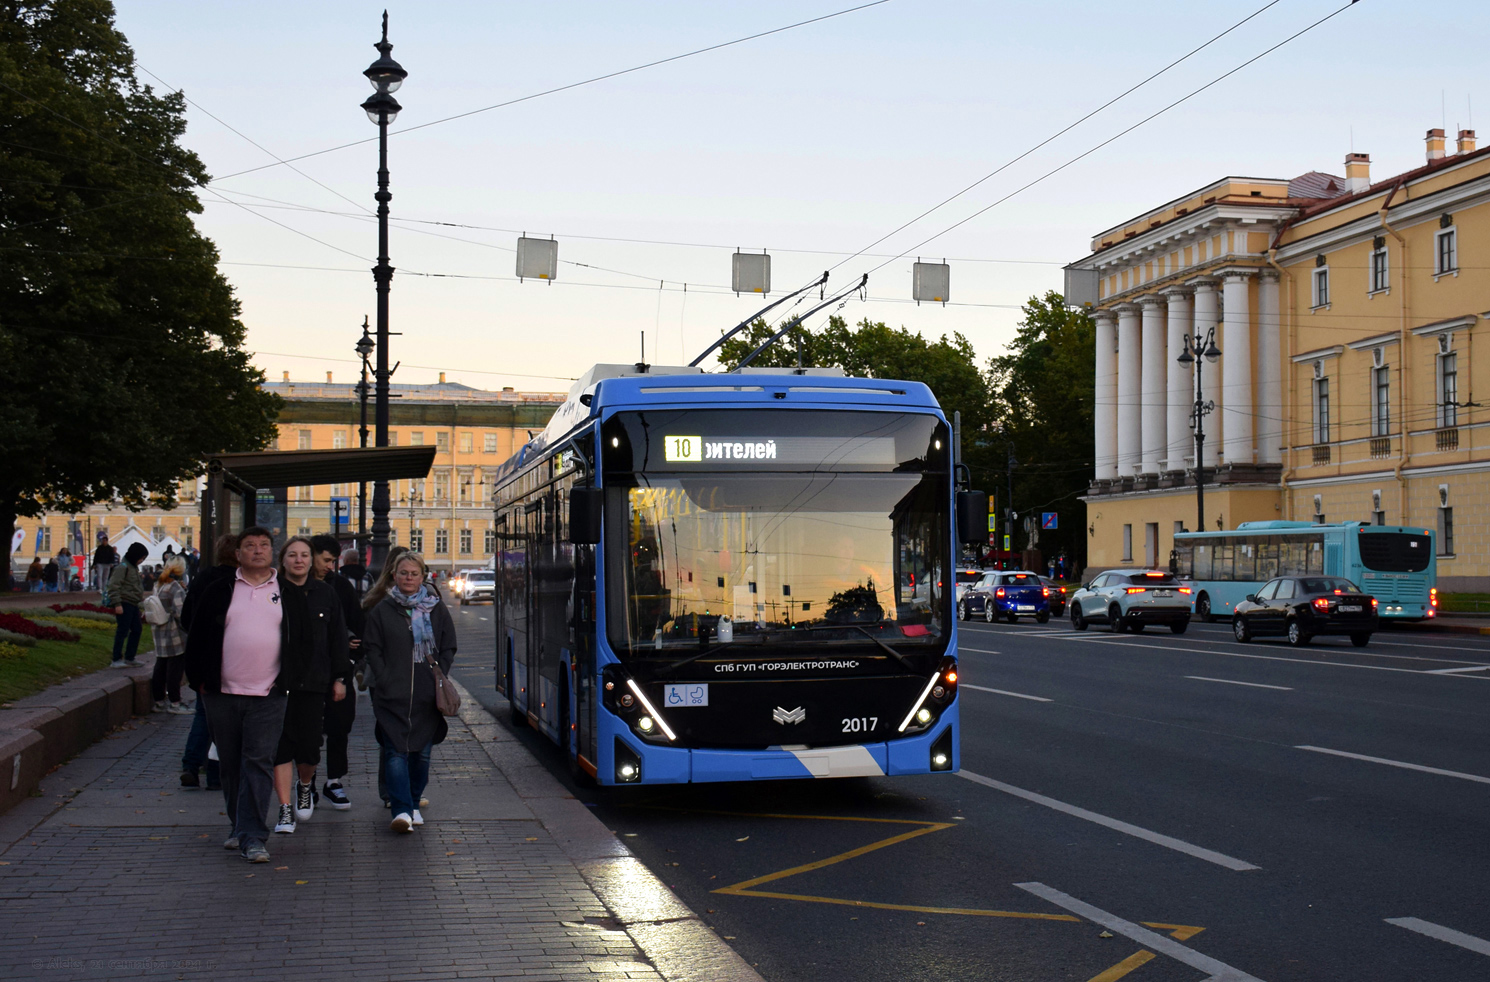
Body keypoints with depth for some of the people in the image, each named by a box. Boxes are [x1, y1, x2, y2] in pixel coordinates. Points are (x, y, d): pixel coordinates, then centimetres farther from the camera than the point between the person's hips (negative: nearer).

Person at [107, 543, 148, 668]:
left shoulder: (134, 567, 16)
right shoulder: (123, 567, -15)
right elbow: (114, 586, -20)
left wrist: (141, 595, 13)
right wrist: (117, 604, -23)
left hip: (133, 604, 10)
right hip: (124, 604, -10)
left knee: (137, 629, 14)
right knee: (122, 631, -5)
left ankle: (129, 657, 24)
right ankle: (116, 660, 2)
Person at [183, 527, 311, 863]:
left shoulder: (289, 593, 8)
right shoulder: (220, 591, 7)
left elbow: (304, 641, 12)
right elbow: (197, 637, 10)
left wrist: (289, 680, 6)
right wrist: (201, 680, 4)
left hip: (268, 697, -1)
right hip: (223, 694, 2)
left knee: (258, 763, -9)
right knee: (230, 765, 10)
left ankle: (252, 837, -10)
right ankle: (240, 827, 23)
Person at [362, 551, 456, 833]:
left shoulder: (436, 609, 9)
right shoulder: (382, 610, 5)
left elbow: (449, 648, 12)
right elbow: (371, 649, 3)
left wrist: (438, 677, 0)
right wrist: (384, 681, -7)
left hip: (427, 696, 2)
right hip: (392, 695, -2)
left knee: (422, 752, 8)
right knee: (395, 752, -10)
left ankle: (413, 805, 22)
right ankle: (402, 810, -15)